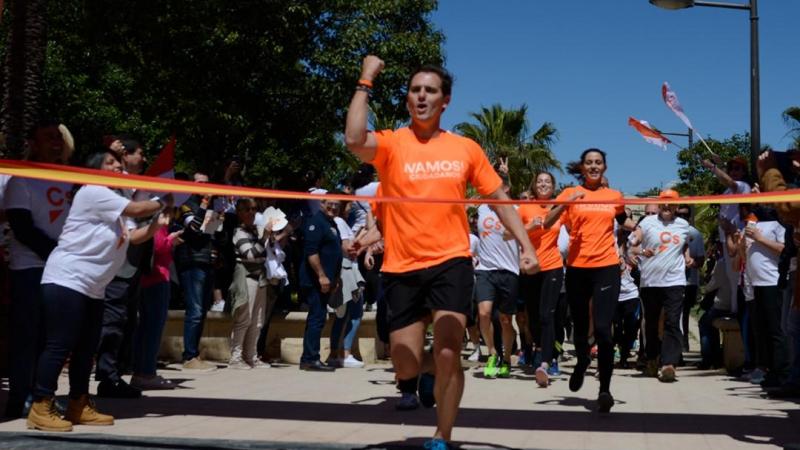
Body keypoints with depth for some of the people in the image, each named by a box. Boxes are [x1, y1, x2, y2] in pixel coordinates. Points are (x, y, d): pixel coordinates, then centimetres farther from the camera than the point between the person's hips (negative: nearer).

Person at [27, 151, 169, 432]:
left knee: (86, 348, 10)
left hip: (93, 287, 10)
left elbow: (126, 239, 18)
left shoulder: (109, 200, 20)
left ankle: (79, 406, 17)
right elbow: (136, 209, -13)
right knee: (60, 346, -11)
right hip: (66, 280, -10)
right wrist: (162, 203, 2)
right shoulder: (93, 192, -10)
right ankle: (41, 409, -7)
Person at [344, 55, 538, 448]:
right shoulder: (391, 143, -2)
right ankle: (413, 379, 43)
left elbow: (500, 200, 11)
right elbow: (354, 140, -25)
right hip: (402, 268, 0)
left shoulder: (466, 149, 5)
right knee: (405, 365, 4)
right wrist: (365, 82, -17)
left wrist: (526, 246, 3)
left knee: (447, 354, -13)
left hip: (451, 263, 0)